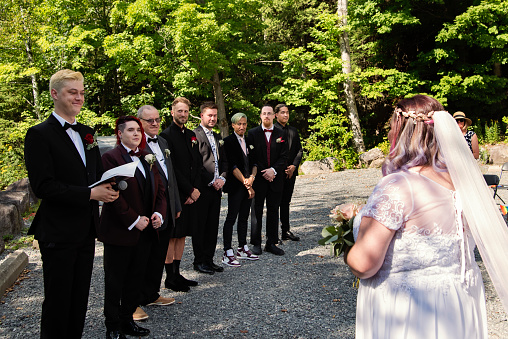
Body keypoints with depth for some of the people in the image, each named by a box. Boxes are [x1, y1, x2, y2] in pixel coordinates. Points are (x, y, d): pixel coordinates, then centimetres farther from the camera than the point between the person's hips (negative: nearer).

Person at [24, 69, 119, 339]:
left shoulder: (87, 133, 13)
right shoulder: (39, 134, -10)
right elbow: (43, 186, -18)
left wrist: (108, 187, -4)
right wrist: (89, 193, -23)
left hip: (86, 231, 7)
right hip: (58, 233, -7)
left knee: (79, 299, 17)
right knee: (58, 302, 5)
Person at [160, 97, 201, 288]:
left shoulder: (192, 135, 15)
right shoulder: (166, 135, -8)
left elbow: (197, 164, 13)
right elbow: (171, 168, -14)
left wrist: (195, 190, 0)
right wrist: (190, 190, -12)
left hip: (190, 194, 7)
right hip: (174, 194, -7)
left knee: (182, 235, 12)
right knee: (171, 236, 0)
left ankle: (177, 274, 21)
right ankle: (170, 277, 10)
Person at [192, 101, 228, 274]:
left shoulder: (217, 137, 18)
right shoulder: (194, 135, -7)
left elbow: (224, 161, 20)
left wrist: (222, 178, 2)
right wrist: (210, 182, -14)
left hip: (216, 188, 7)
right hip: (202, 188, -7)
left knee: (213, 226, 11)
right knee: (200, 226, 2)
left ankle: (209, 259, 21)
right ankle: (199, 261, 12)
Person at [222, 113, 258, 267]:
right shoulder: (228, 141, -7)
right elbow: (233, 166, -12)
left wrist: (251, 178, -5)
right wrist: (246, 183, -13)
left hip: (248, 186, 7)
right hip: (235, 186, -6)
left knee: (244, 218, 13)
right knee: (231, 218, -4)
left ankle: (242, 249, 22)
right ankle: (228, 253, 1)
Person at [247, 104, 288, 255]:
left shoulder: (280, 134, 7)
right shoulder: (252, 133, 2)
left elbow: (284, 156, 2)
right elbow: (251, 156, -2)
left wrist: (274, 170, -12)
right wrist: (262, 172, -10)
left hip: (275, 178, 2)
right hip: (258, 178, -2)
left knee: (273, 211, 8)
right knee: (257, 211, 4)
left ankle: (271, 243, 17)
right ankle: (256, 243, 13)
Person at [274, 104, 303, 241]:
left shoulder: (293, 130, 15)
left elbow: (299, 150, 14)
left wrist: (294, 166, -1)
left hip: (290, 172, 5)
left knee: (286, 202, 11)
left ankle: (286, 231, 17)